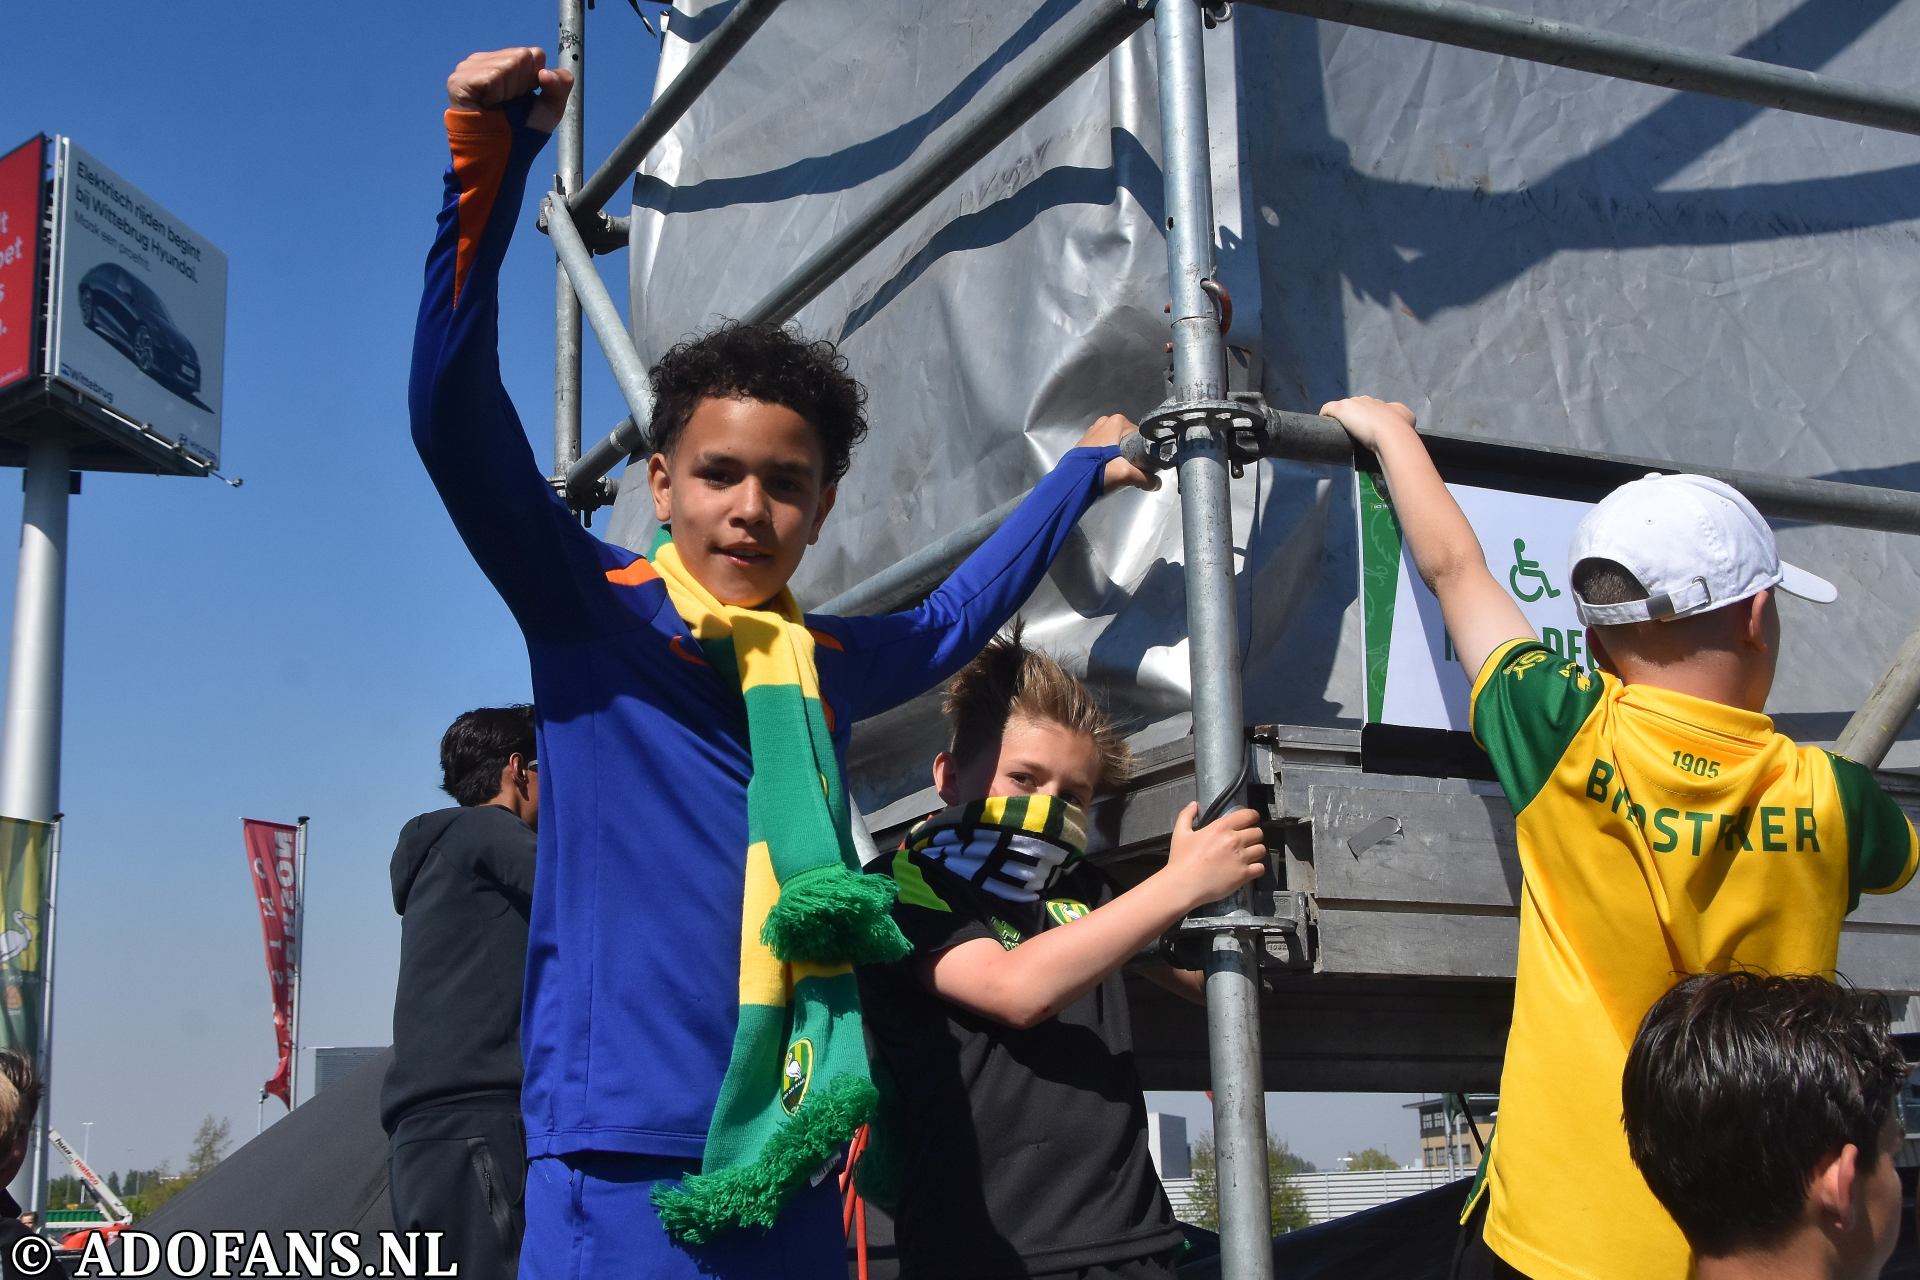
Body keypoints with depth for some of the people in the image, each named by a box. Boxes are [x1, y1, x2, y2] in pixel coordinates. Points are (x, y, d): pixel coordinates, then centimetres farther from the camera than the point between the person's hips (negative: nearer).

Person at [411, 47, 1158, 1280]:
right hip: (626, 1171, -6)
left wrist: (1080, 471, 46)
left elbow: (951, 619, 38)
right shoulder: (586, 607, 0)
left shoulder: (827, 664, 16)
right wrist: (493, 160, -22)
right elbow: (456, 416, -13)